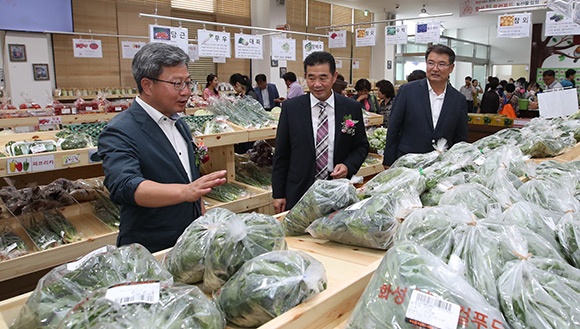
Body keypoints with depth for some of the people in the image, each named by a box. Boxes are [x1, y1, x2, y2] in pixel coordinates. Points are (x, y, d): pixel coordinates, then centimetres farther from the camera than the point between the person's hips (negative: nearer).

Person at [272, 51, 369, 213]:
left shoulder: (352, 107, -1)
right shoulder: (290, 108, -3)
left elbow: (362, 146, 9)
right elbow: (281, 154, 0)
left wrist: (348, 166, -11)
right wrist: (278, 194, 0)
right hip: (299, 193, -1)